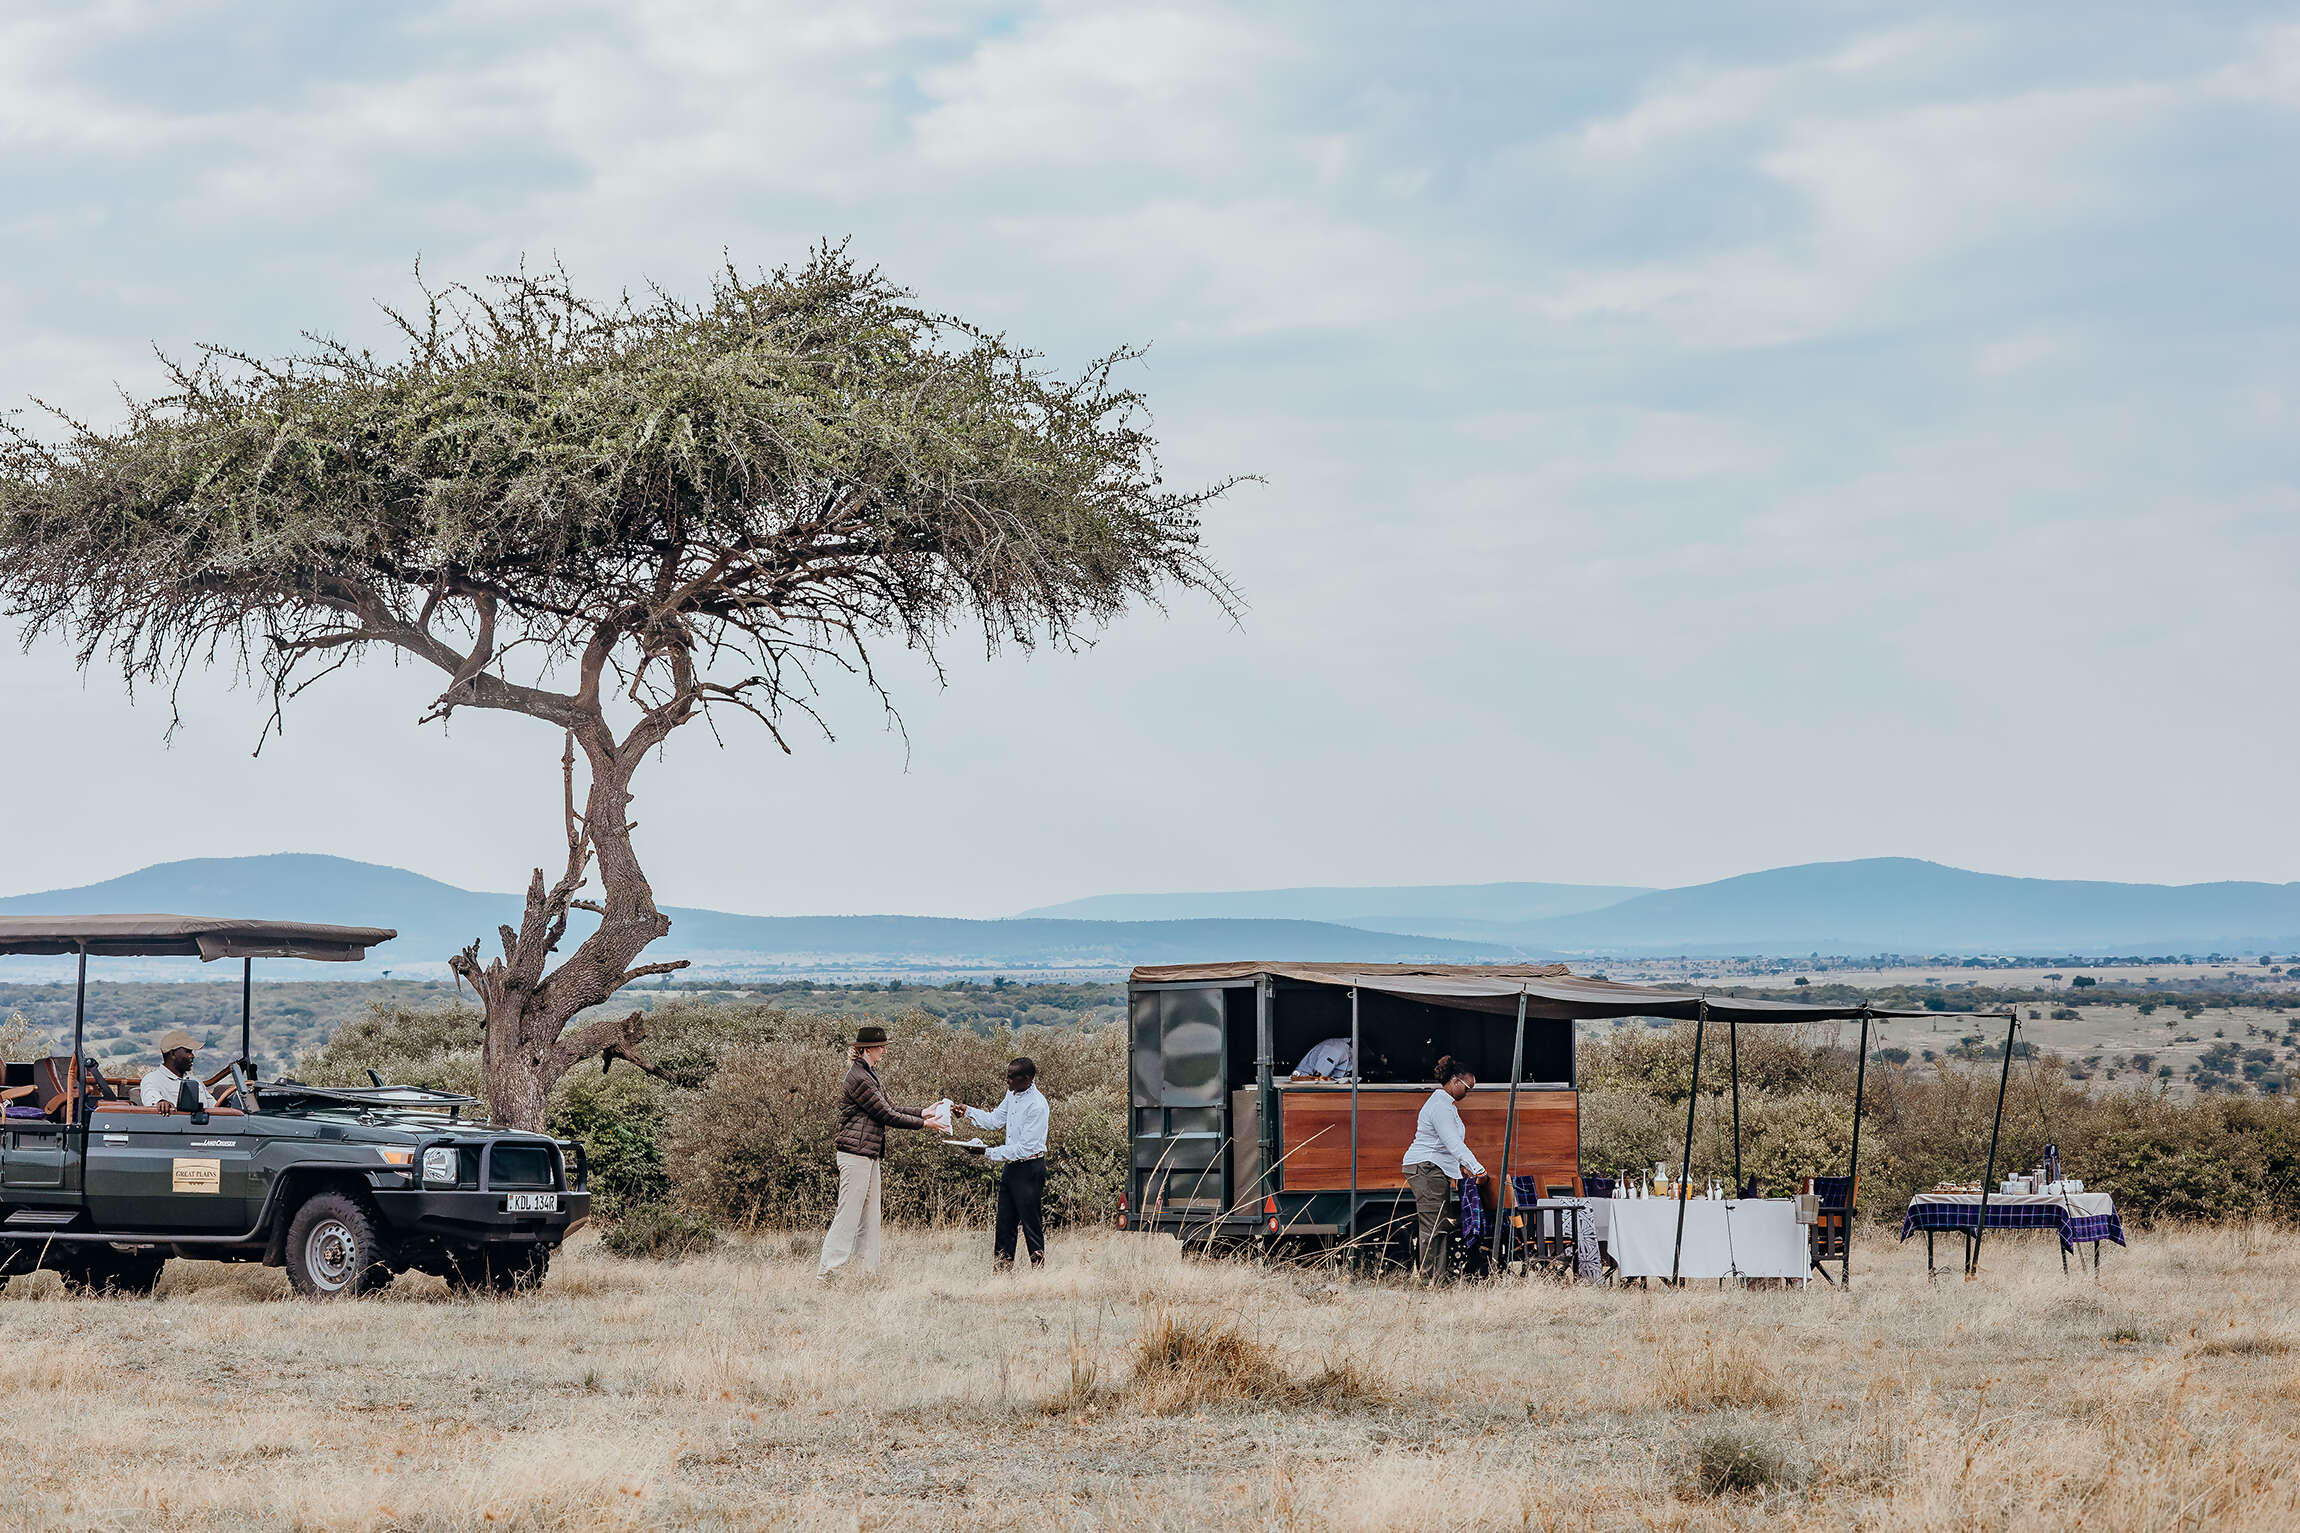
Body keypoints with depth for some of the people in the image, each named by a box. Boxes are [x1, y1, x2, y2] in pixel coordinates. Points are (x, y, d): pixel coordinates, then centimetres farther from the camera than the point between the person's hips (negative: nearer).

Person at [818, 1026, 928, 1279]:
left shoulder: (869, 1075, 14)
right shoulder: (858, 1079, -17)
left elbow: (890, 1108, 18)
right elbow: (886, 1115, -16)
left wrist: (923, 1113, 9)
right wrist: (922, 1124, -10)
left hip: (869, 1155, 10)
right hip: (855, 1155, -10)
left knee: (870, 1215, 12)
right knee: (849, 1213, -7)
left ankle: (870, 1269, 17)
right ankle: (826, 1270, -4)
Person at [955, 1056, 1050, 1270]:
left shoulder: (1036, 1105, -21)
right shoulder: (1012, 1095, 6)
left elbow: (1025, 1148, -23)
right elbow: (994, 1120, 15)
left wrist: (990, 1153, -22)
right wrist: (968, 1111, 1)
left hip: (1029, 1170, -9)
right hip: (1010, 1167, 9)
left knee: (1031, 1225, -2)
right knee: (1004, 1224, 12)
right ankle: (1001, 1272, 17)